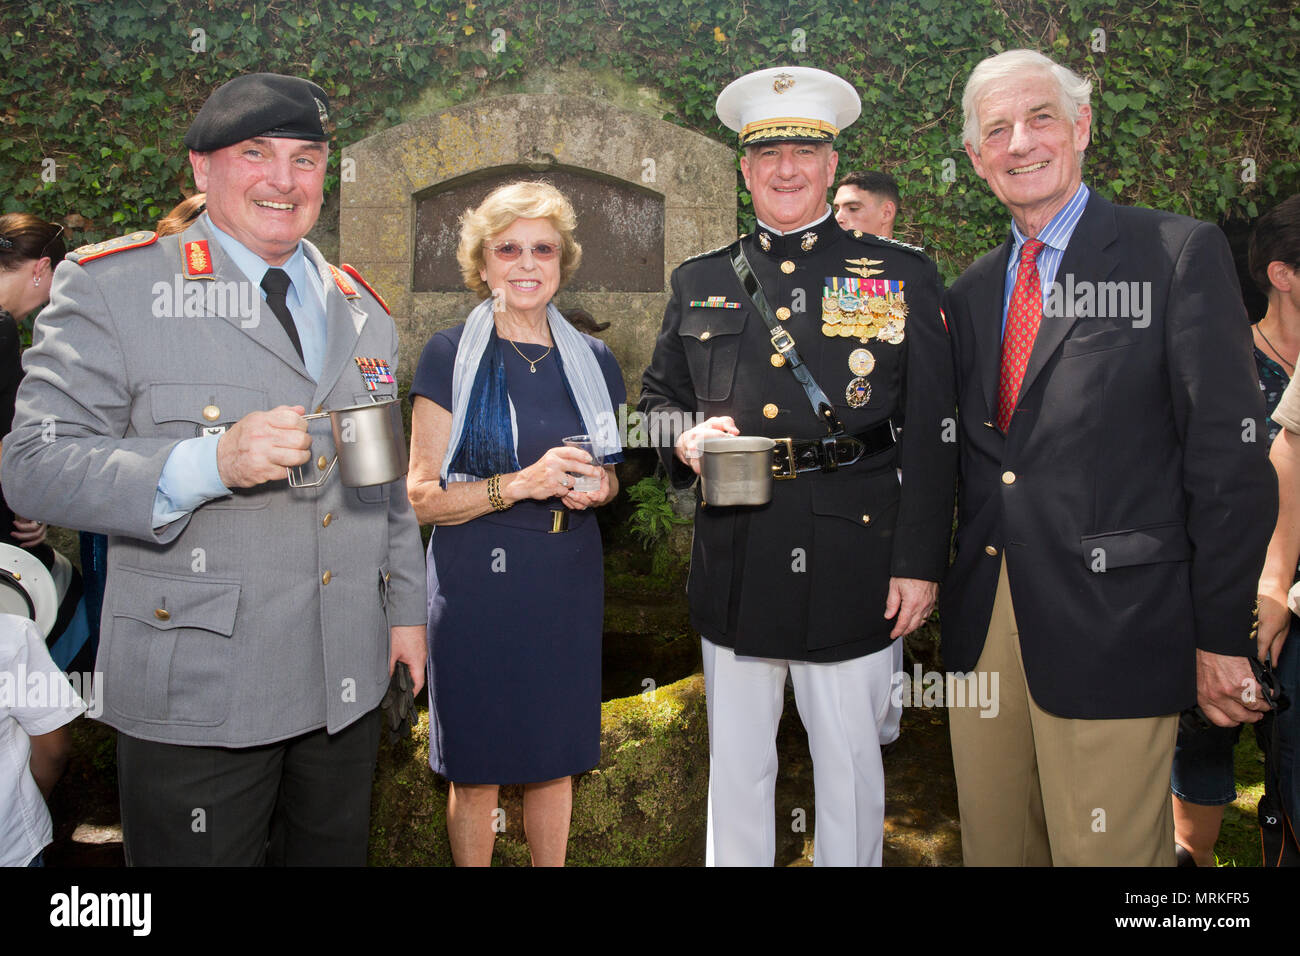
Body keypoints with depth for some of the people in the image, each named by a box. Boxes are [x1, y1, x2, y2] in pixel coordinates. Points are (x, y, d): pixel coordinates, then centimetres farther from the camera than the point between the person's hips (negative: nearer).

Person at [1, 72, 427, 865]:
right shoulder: (111, 286, -5)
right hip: (198, 691, -4)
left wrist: (406, 608, 16)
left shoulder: (362, 308, 11)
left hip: (348, 684, 5)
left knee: (336, 852, 17)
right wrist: (208, 464, -26)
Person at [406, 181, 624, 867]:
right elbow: (422, 498, -7)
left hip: (569, 584, 4)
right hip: (477, 585, -3)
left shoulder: (591, 360, 8)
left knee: (556, 760, 13)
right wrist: (521, 484, -20)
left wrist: (597, 488, -3)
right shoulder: (450, 355, -4)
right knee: (476, 774, 7)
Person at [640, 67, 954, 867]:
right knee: (736, 765, 14)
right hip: (734, 563, 3)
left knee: (851, 764, 10)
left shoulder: (903, 275, 3)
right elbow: (656, 399, 17)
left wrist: (920, 563, -6)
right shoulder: (700, 282, 11)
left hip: (854, 561, -2)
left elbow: (931, 430, -1)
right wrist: (684, 436, -7)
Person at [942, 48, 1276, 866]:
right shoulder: (969, 294, 12)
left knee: (1107, 850, 5)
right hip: (984, 626, 5)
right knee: (994, 845, 16)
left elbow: (1230, 457, -7)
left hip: (1110, 633, -5)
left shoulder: (1181, 255, -4)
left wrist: (1222, 639, -8)